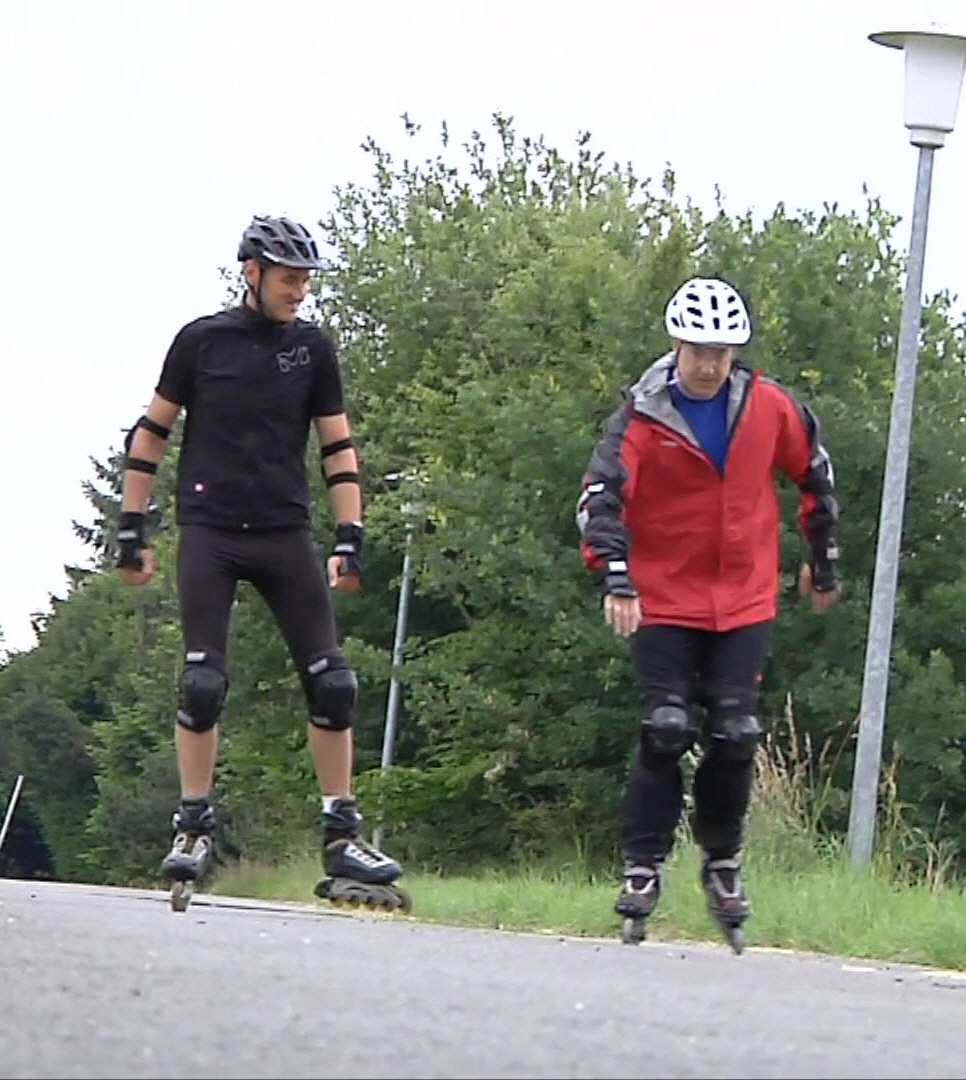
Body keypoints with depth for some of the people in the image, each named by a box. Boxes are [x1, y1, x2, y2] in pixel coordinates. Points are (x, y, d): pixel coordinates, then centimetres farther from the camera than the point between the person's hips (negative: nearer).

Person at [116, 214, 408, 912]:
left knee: (331, 682, -6)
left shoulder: (313, 347, 7)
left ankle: (342, 835, 1)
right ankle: (194, 828, 2)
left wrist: (350, 538, 0)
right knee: (204, 683, -11)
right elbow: (152, 433, 8)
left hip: (286, 535, 2)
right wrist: (132, 529, 4)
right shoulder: (202, 341, 1)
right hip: (210, 533, -2)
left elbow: (338, 448, 9)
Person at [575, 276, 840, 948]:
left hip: (745, 602, 2)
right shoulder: (644, 417, -10)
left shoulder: (769, 408, -1)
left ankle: (723, 865, 15)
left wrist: (824, 561, 21)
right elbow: (601, 495, -20)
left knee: (735, 738, -2)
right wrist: (615, 578, -34)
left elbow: (814, 473, 15)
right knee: (666, 733, -11)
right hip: (665, 602, -2)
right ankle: (643, 868, -2)